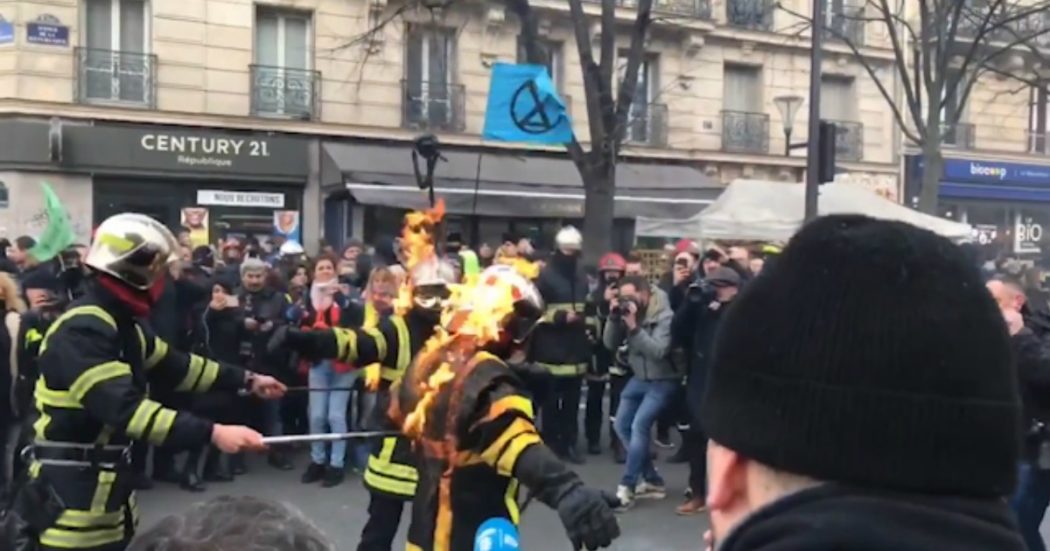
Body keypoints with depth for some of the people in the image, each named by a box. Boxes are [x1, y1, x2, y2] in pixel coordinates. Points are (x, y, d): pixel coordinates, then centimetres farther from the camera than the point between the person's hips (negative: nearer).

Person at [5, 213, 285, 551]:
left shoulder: (123, 325, 9)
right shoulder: (82, 329, -24)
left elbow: (175, 366, 20)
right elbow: (124, 408, -33)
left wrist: (246, 380, 18)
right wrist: (211, 433, -39)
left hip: (106, 482, 10)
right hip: (70, 494, -10)